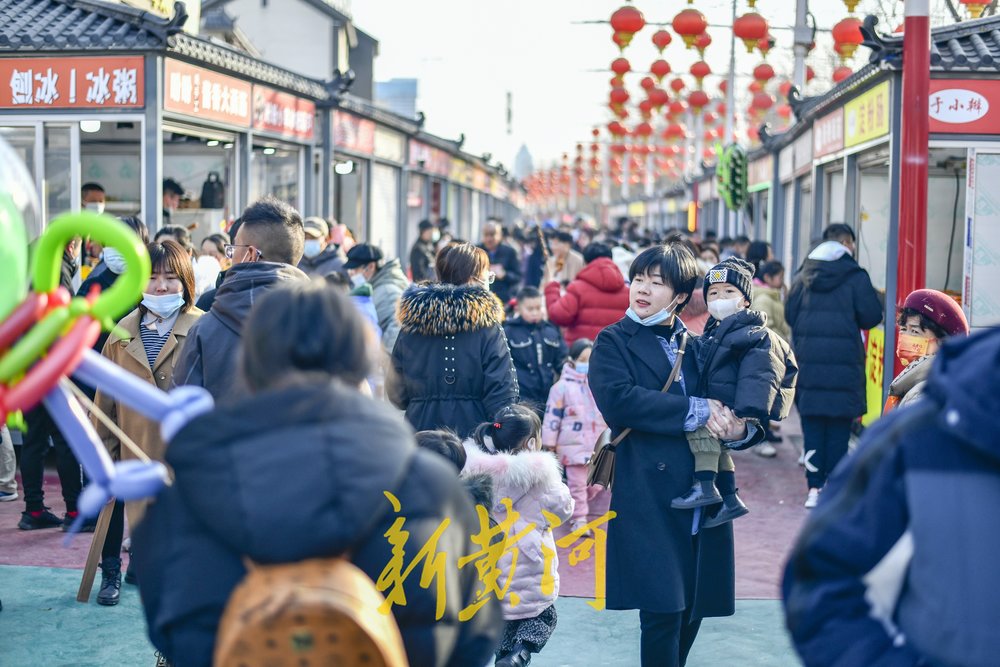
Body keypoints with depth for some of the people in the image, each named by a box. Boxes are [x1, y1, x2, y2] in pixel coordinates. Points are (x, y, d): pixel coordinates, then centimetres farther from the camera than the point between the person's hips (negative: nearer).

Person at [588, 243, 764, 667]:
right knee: (662, 611, -9)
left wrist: (740, 430, -10)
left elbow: (736, 407, 15)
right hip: (650, 500, -4)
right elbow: (618, 400, -15)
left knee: (692, 610, 10)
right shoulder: (614, 342, 4)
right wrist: (696, 411, -15)